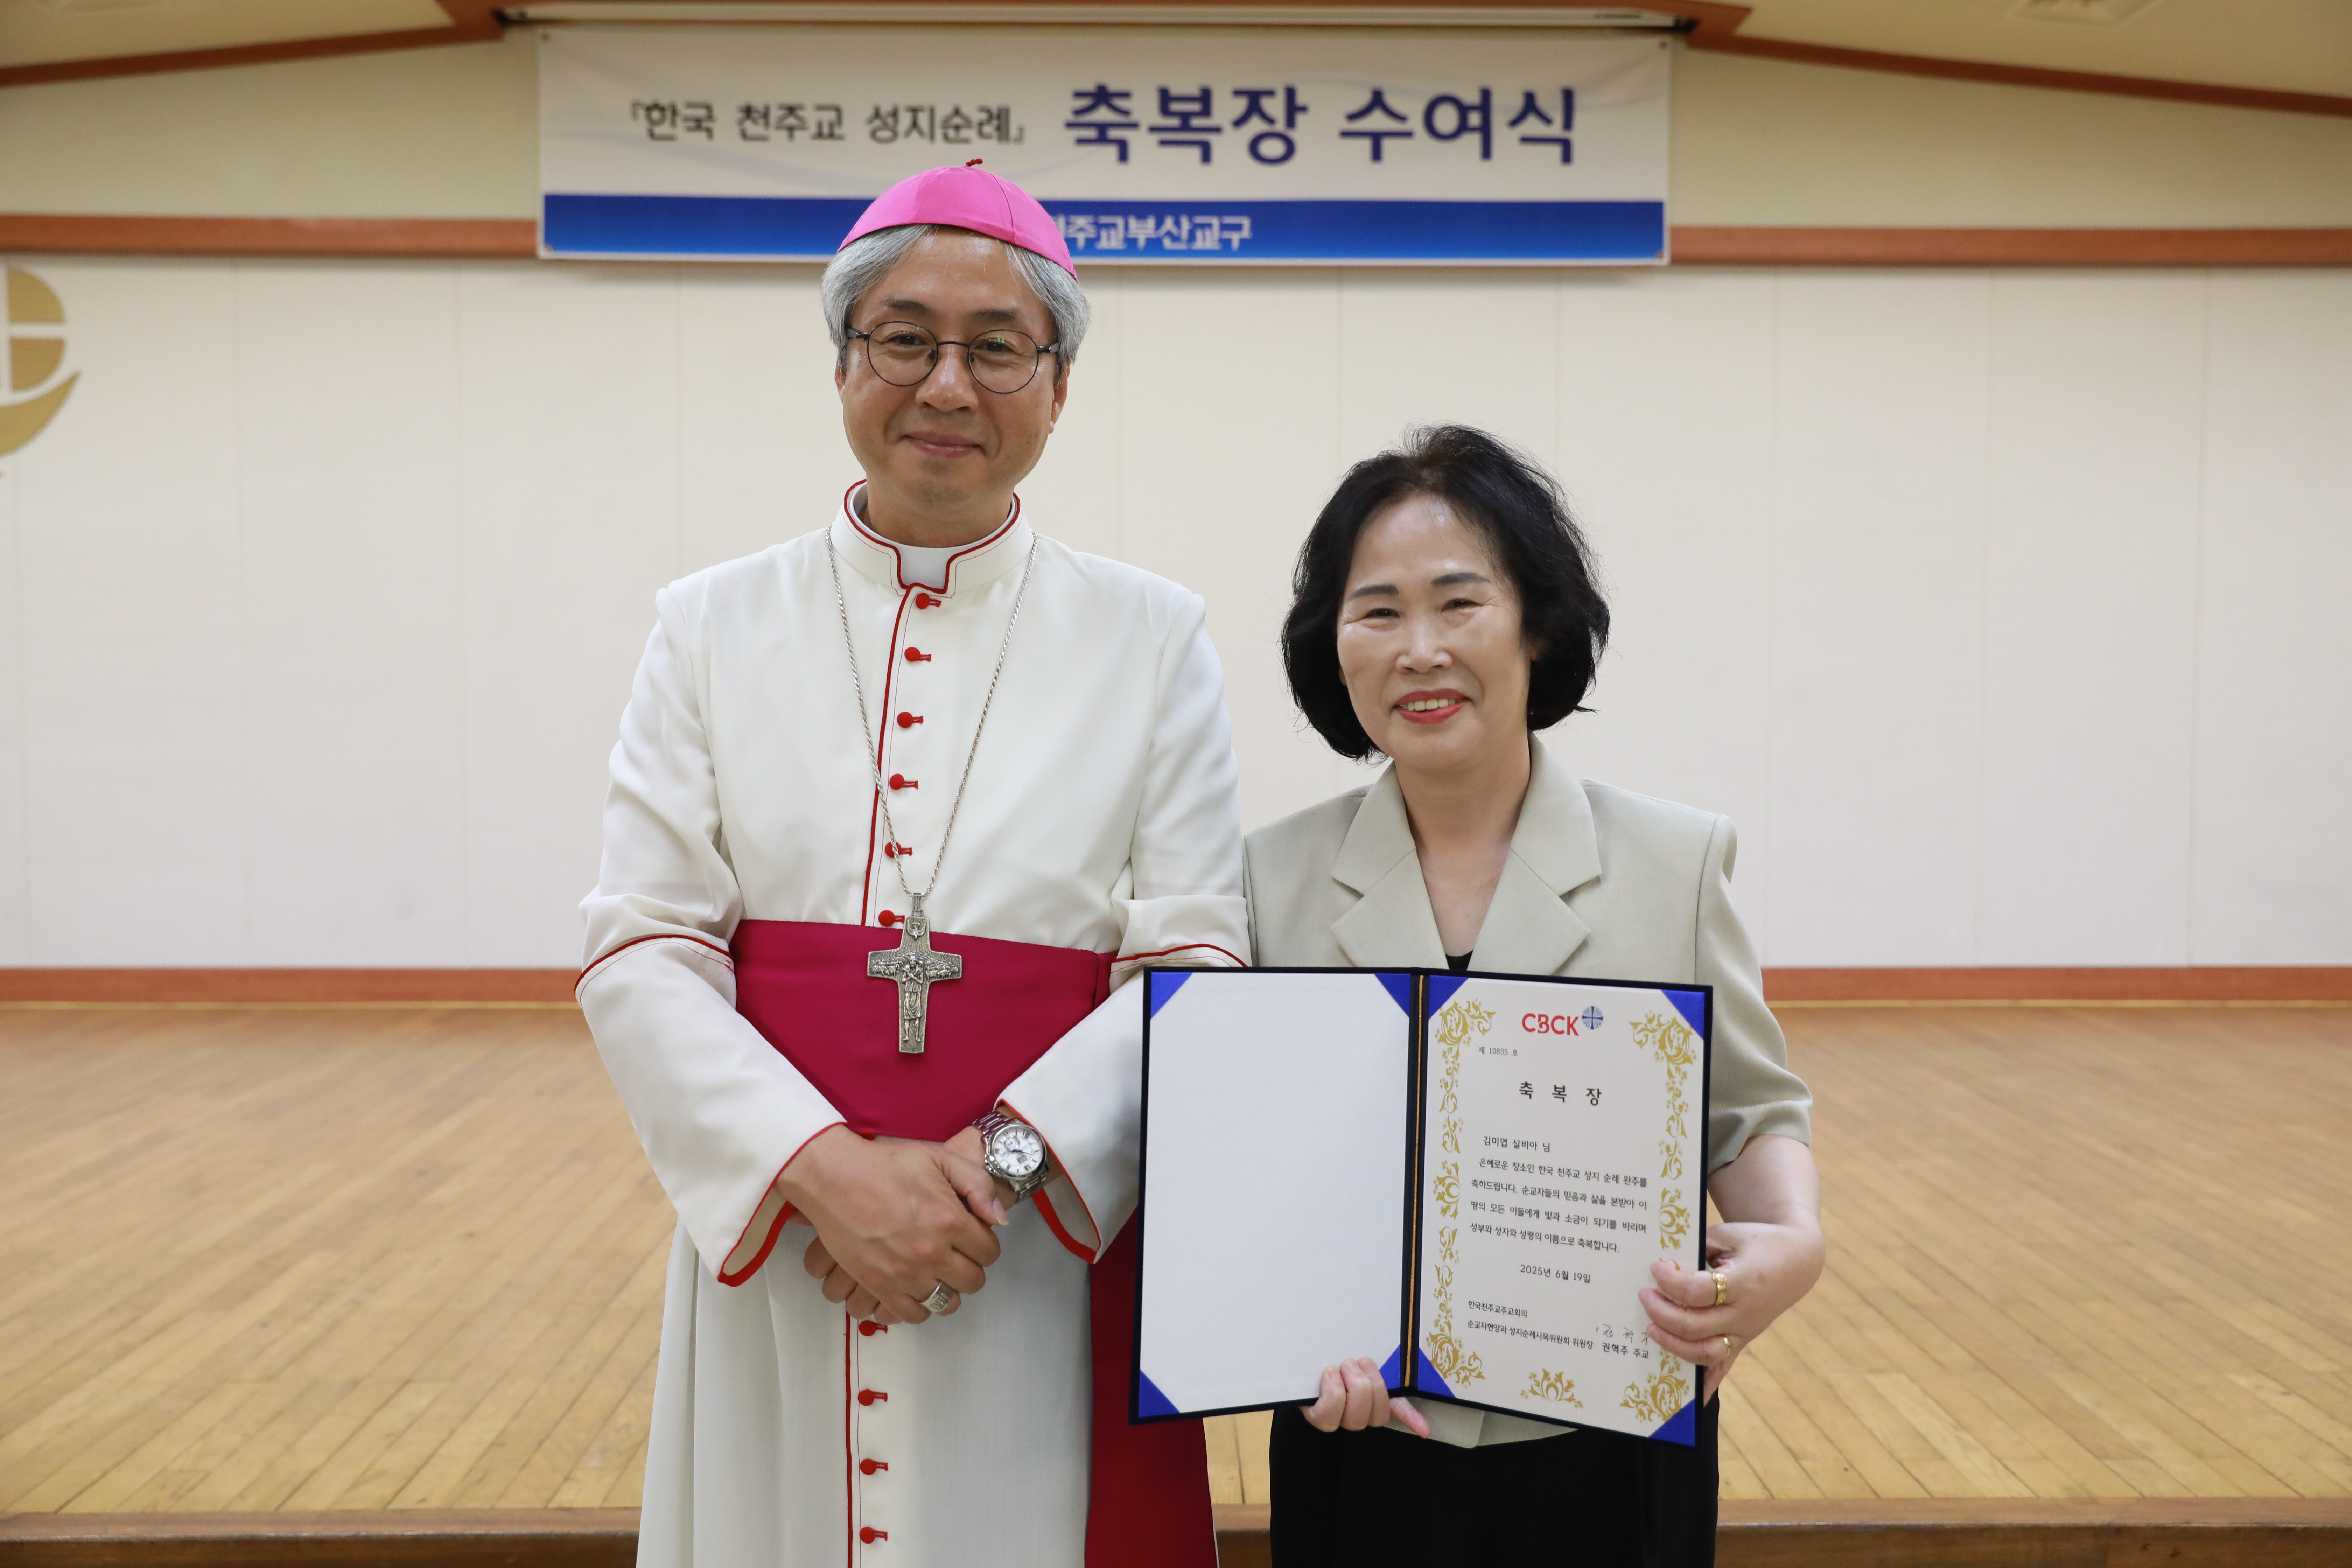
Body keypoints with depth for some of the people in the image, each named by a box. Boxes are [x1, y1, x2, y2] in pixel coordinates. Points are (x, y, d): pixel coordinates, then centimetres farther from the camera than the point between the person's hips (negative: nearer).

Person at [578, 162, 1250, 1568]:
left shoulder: (1153, 638, 2)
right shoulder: (714, 630, 4)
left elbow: (1197, 959, -5)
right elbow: (643, 955, -3)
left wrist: (999, 1159, -18)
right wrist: (827, 1166, -17)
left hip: (1055, 1261, 0)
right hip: (776, 1249, 1)